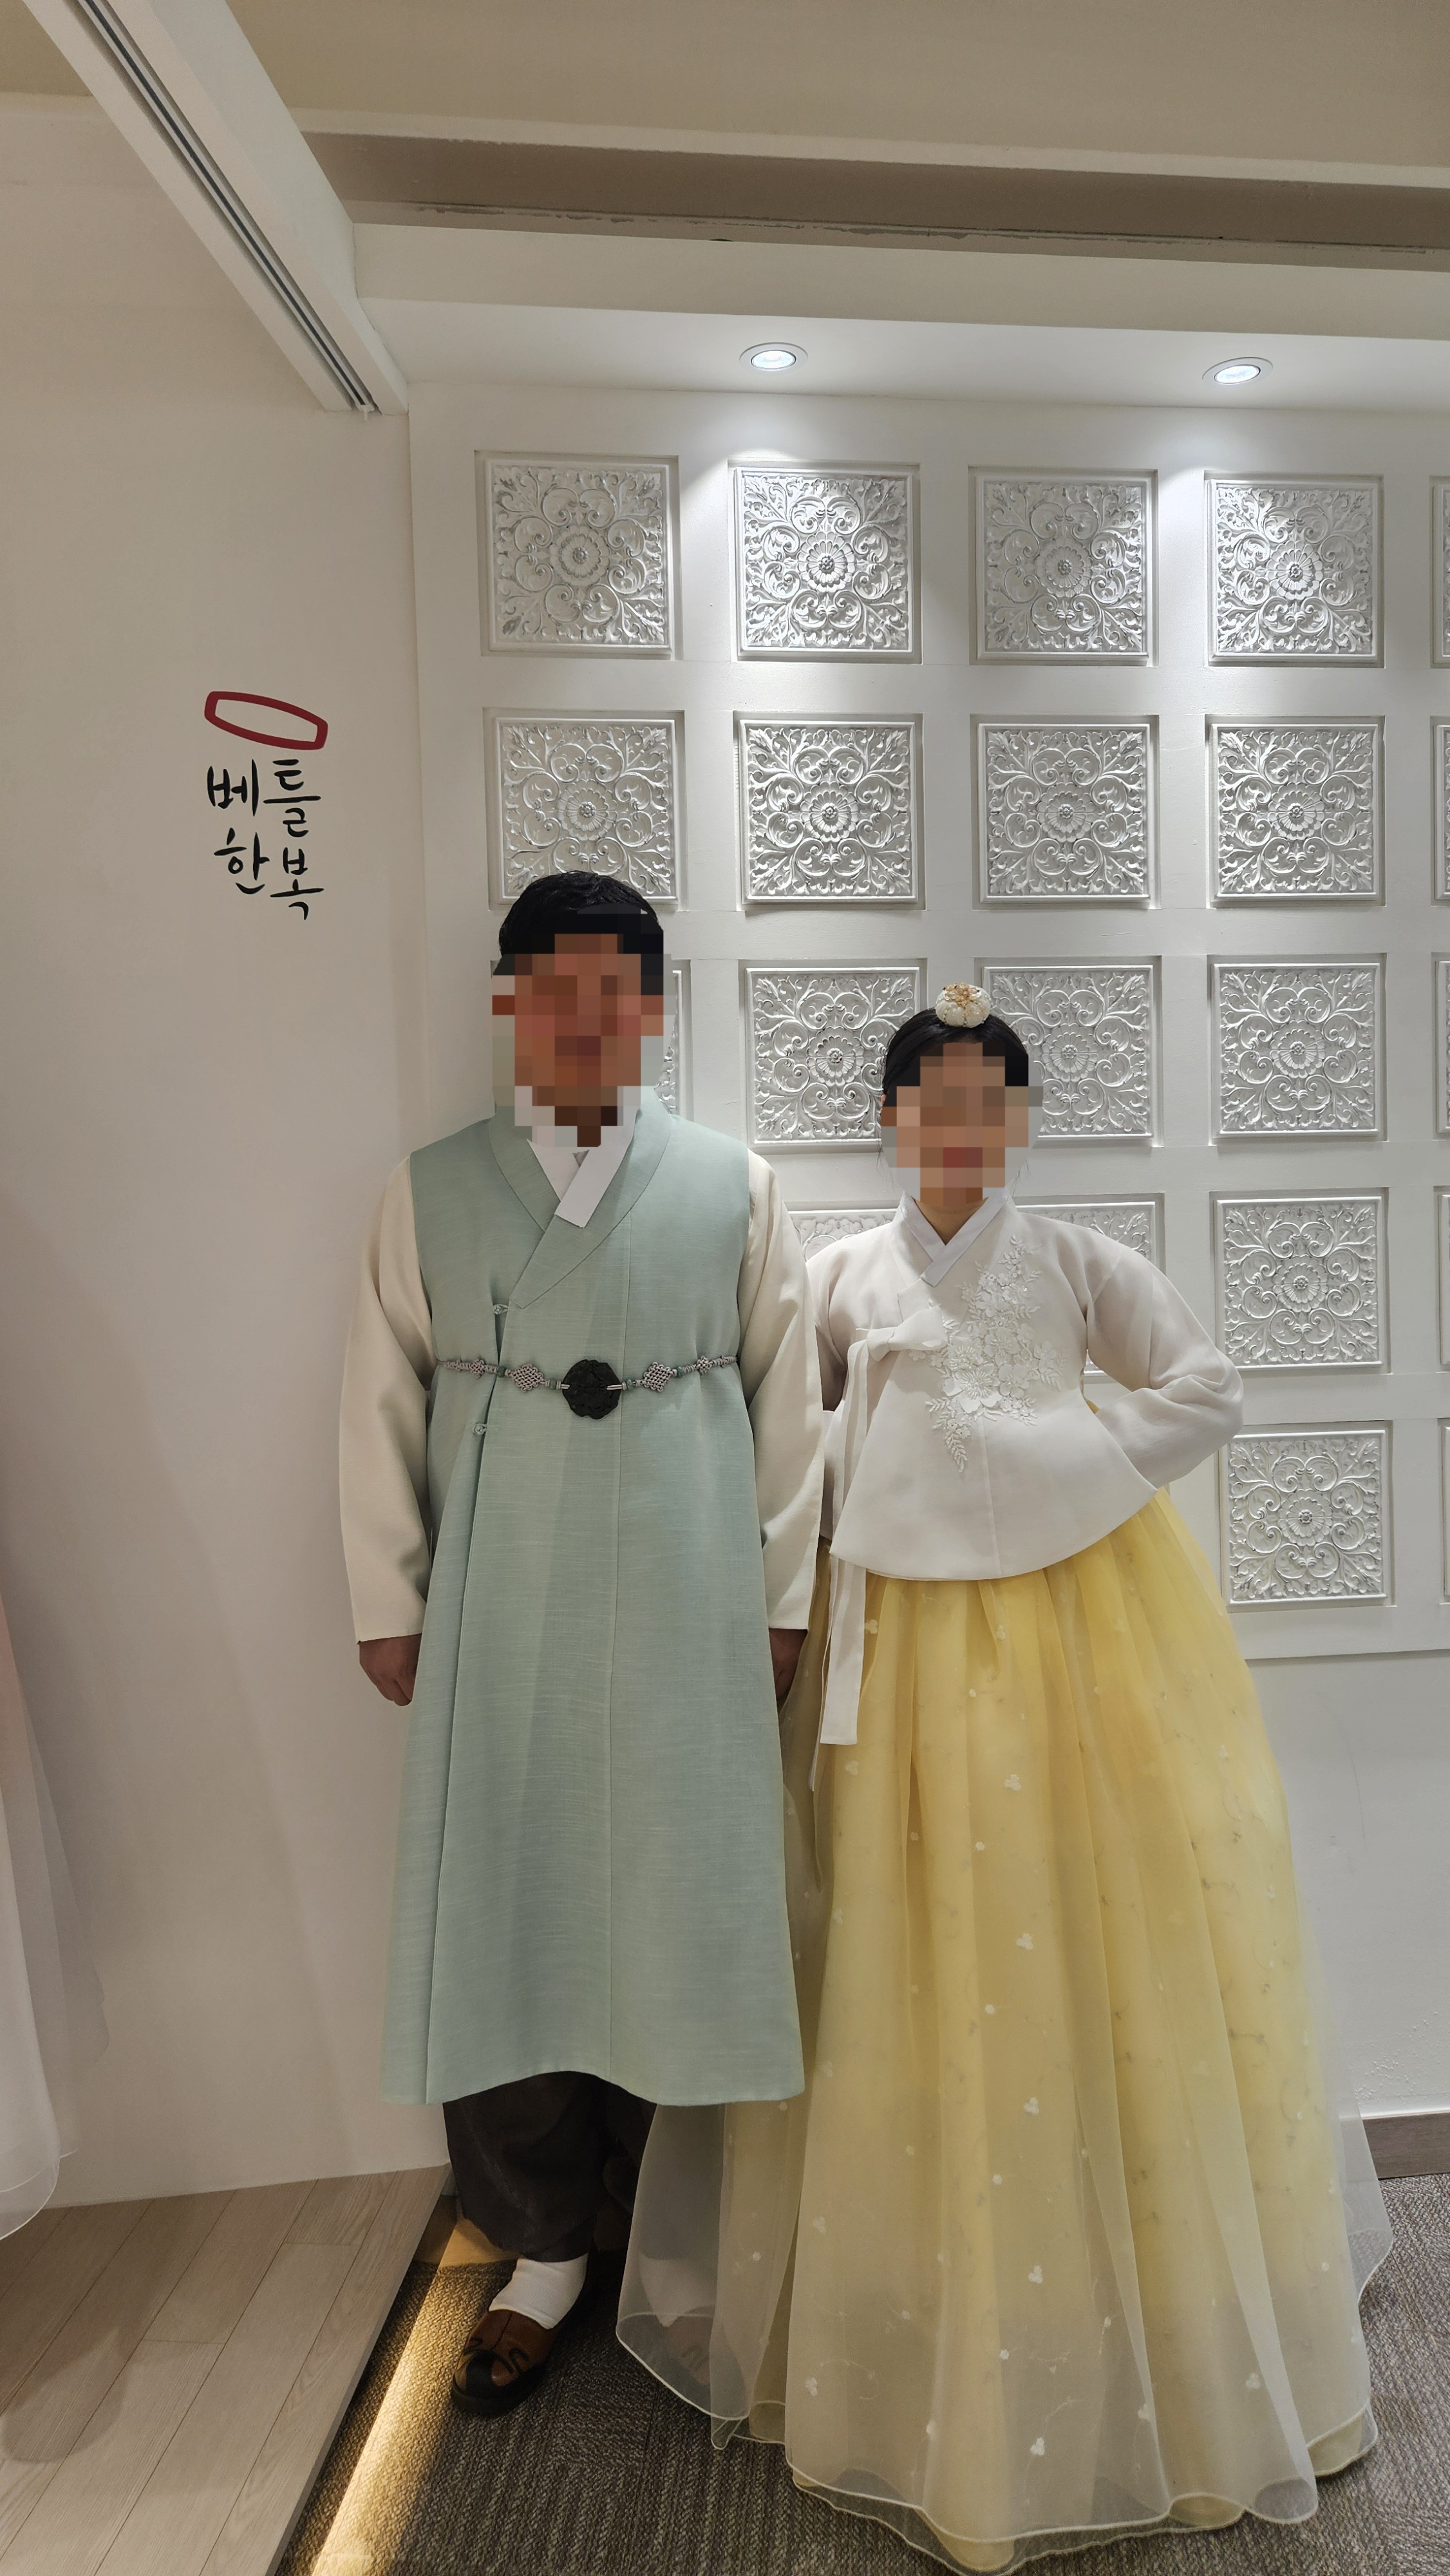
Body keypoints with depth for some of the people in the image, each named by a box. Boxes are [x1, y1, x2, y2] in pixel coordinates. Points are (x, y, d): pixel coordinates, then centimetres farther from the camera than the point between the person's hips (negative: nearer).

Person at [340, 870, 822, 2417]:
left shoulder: (735, 1185, 4)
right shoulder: (431, 1189, 5)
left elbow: (787, 1398, 4)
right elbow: (382, 1404, 5)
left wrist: (784, 1595, 2)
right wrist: (388, 1601, 2)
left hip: (684, 1592, 0)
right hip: (498, 1602, 1)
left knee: (676, 1910, 7)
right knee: (499, 1914, 6)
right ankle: (544, 2252, 27)